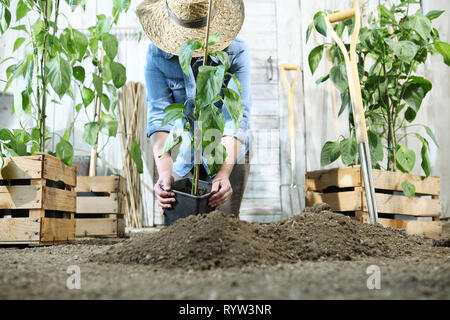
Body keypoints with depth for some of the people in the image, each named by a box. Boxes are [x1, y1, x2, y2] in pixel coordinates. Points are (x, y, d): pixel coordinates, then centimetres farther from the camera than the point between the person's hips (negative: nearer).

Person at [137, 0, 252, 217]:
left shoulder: (235, 53, -21)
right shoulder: (157, 56, -16)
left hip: (229, 152, -1)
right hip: (183, 154, 2)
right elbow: (158, 116, -24)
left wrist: (224, 173, -41)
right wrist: (164, 172, -40)